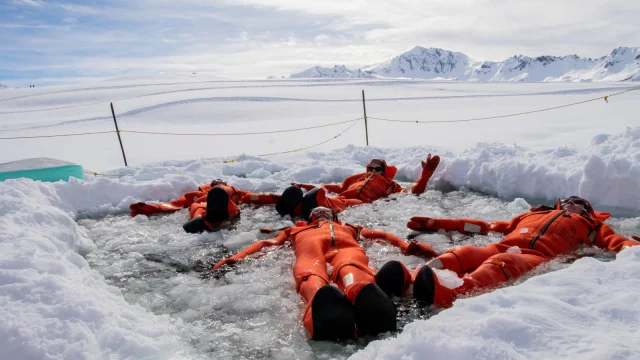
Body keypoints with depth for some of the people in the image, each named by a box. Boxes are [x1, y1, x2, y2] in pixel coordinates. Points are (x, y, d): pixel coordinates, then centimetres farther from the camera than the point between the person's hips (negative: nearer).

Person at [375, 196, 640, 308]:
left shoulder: (591, 227, 36)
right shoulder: (531, 214, 39)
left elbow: (615, 242, 17)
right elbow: (489, 226, 32)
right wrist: (438, 224, 25)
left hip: (538, 258, -3)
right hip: (501, 249, 3)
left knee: (500, 263, -36)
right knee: (463, 253, -28)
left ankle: (448, 295, -65)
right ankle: (408, 280, -55)